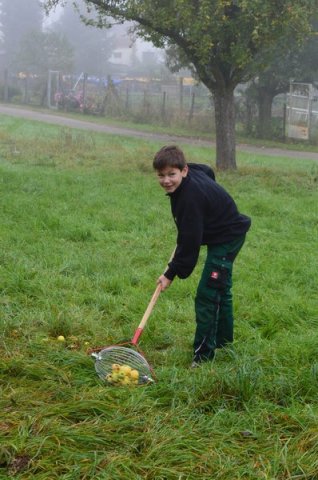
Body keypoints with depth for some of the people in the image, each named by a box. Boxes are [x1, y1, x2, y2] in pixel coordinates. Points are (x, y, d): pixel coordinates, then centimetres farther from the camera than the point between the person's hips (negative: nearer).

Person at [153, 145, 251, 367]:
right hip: (226, 234, 11)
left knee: (207, 295, -13)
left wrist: (172, 274, -21)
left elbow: (190, 242, -29)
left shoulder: (191, 197, -32)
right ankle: (223, 340, 40)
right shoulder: (195, 171, -5)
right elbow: (208, 171, 20)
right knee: (221, 290, 23)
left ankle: (203, 354, -8)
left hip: (227, 238, -11)